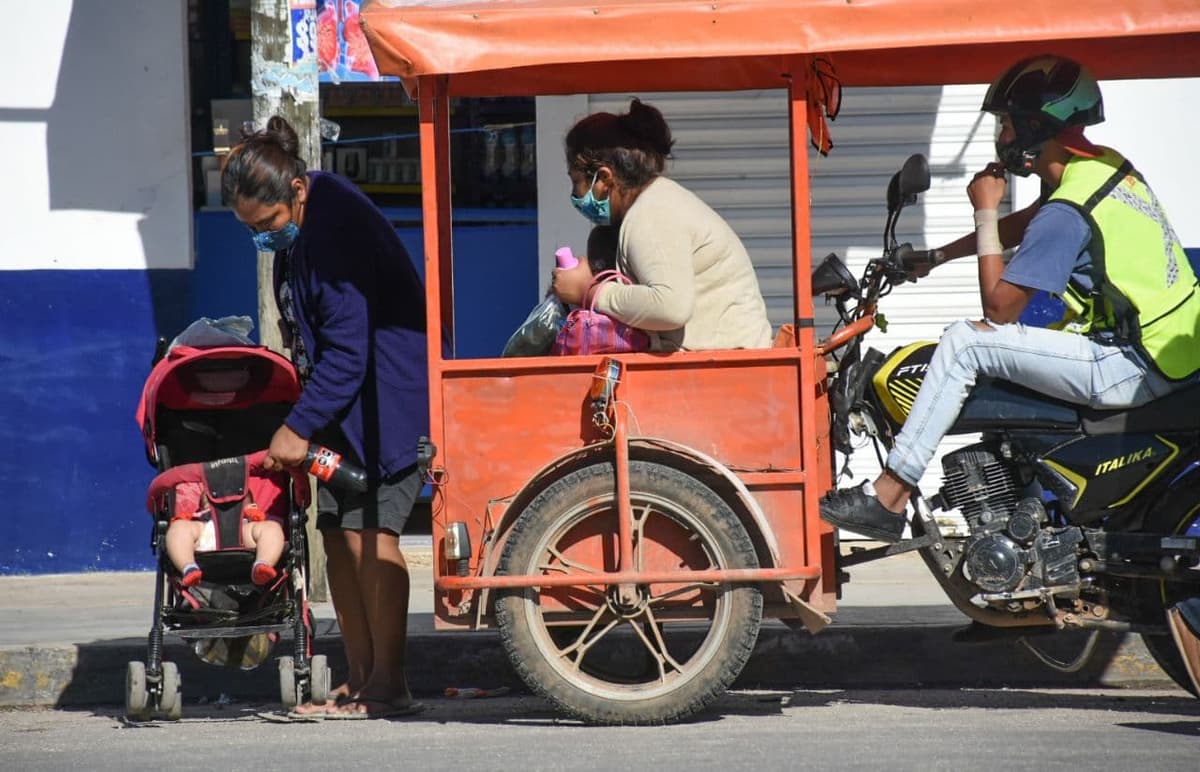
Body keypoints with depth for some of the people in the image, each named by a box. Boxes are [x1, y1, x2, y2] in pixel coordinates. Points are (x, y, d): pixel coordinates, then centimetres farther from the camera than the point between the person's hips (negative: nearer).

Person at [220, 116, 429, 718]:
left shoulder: (338, 227, -23)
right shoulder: (296, 233, 6)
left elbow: (348, 350, -24)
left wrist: (299, 426, -22)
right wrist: (307, 420, 13)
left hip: (387, 402, -9)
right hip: (340, 406, 9)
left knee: (368, 532, -12)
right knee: (337, 535, 5)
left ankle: (389, 684, -9)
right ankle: (360, 679, 10)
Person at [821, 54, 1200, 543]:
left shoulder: (1067, 211, -18)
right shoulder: (1106, 167, 11)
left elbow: (998, 306, -15)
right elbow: (1024, 226, 28)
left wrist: (986, 213, -7)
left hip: (1136, 368, -10)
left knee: (965, 342, -11)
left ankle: (888, 498, -9)